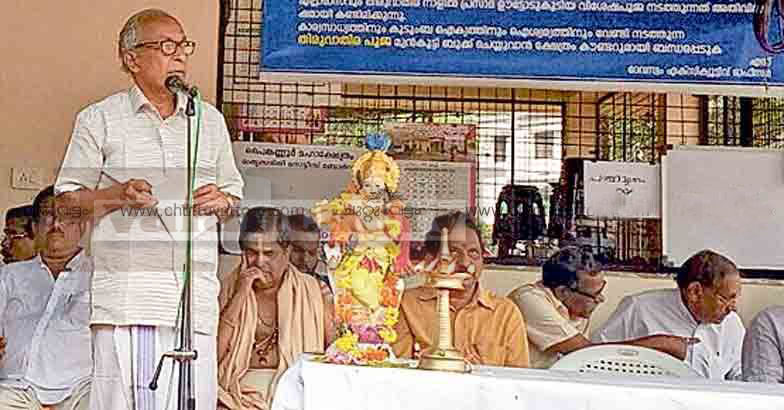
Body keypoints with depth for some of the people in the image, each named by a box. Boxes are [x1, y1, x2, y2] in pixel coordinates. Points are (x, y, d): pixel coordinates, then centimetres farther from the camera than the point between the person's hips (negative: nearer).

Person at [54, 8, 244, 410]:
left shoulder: (210, 119, 18)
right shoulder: (99, 119, 8)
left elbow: (233, 192, 24)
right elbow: (69, 199, 6)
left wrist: (221, 200, 1)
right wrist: (118, 196, -11)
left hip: (196, 290, 3)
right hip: (125, 288, -2)